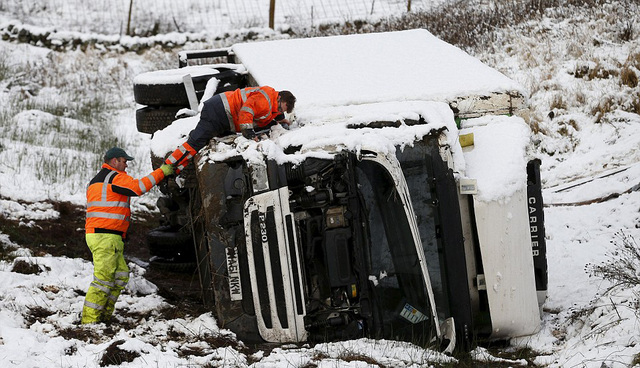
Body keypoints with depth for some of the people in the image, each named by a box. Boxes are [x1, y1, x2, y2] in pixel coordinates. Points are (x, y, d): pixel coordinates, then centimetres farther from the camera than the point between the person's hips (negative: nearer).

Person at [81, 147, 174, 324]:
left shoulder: (96, 181, 25)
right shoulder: (116, 177, -6)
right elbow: (138, 187, -17)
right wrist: (161, 172, -10)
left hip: (95, 234, 10)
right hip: (106, 237, -10)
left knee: (121, 275, 12)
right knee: (104, 278, -10)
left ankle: (104, 314, 10)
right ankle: (90, 318, -12)